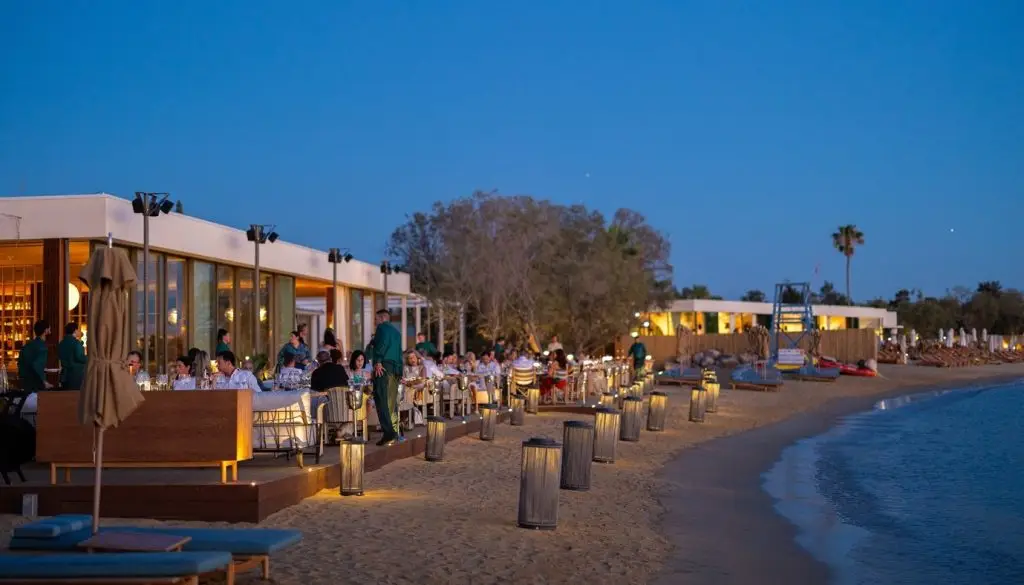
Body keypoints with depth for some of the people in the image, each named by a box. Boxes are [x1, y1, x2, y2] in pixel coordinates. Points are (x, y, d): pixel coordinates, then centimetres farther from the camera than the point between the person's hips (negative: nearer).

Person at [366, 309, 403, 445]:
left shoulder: (382, 327, 2)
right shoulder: (396, 332, 25)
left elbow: (382, 344, -15)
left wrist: (378, 362, -20)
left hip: (383, 366, -8)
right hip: (396, 368, 8)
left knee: (381, 399, -13)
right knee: (392, 401, 12)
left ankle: (388, 431, -24)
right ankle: (394, 431, 11)